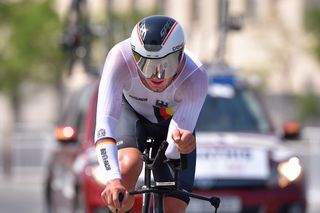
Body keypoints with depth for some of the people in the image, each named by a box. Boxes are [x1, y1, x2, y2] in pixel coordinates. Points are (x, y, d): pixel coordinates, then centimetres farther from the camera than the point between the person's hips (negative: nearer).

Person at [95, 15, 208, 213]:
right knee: (129, 165, -33)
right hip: (131, 113, -1)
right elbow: (105, 120, -46)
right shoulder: (121, 58, -40)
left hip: (171, 123, 1)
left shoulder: (195, 76, -37)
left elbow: (172, 150, -35)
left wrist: (182, 142, -60)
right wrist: (113, 179, -59)